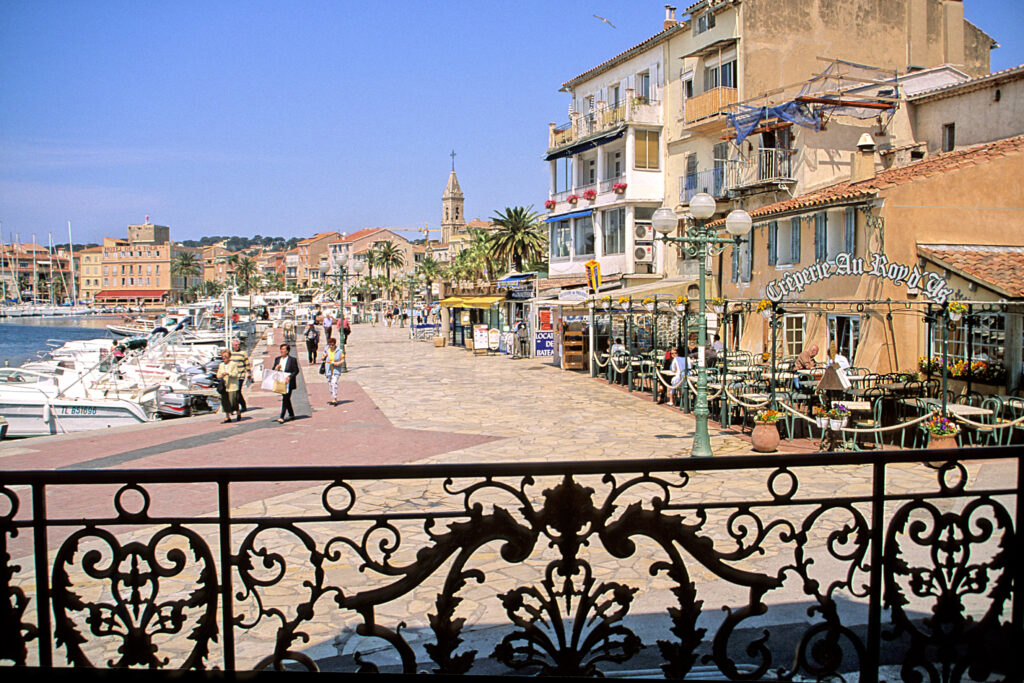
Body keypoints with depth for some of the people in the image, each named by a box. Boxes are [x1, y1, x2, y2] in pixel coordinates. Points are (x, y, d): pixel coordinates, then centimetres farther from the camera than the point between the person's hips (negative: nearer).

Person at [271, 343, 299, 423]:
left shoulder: (293, 359, -5)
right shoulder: (277, 359, 11)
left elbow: (296, 371, -7)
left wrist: (289, 377, -21)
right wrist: (276, 368, -8)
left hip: (288, 383, -6)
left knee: (285, 399, -10)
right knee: (286, 399, 16)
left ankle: (282, 417, -12)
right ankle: (291, 415, 31)